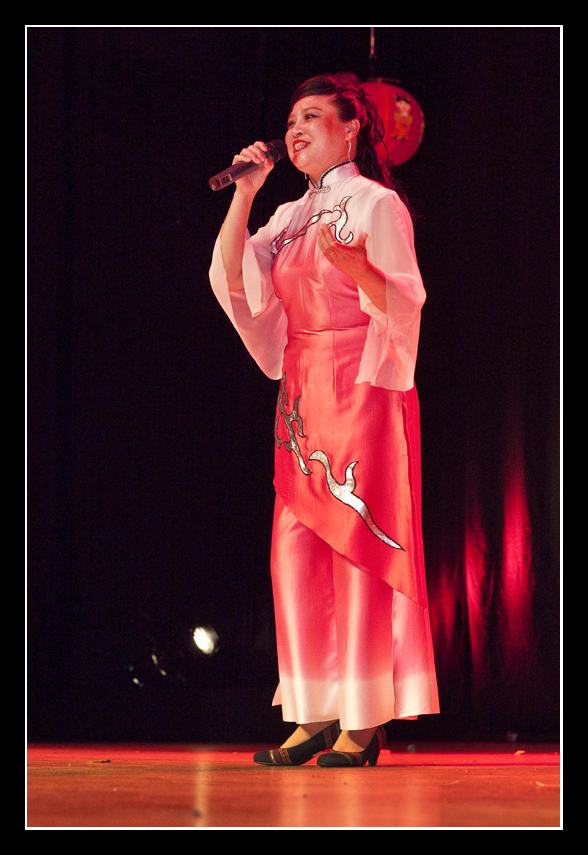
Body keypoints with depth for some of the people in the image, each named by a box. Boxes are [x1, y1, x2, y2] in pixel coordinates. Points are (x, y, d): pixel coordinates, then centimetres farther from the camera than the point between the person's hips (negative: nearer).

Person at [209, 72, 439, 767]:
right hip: (301, 394, 7)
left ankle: (364, 719, -9)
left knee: (357, 540, -9)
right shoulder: (290, 217, 18)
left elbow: (405, 303, -9)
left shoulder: (376, 203, -1)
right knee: (296, 547, 0)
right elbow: (231, 278, 6)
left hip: (361, 389, -7)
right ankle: (315, 715, 2)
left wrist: (353, 264, -27)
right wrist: (244, 193, 1)